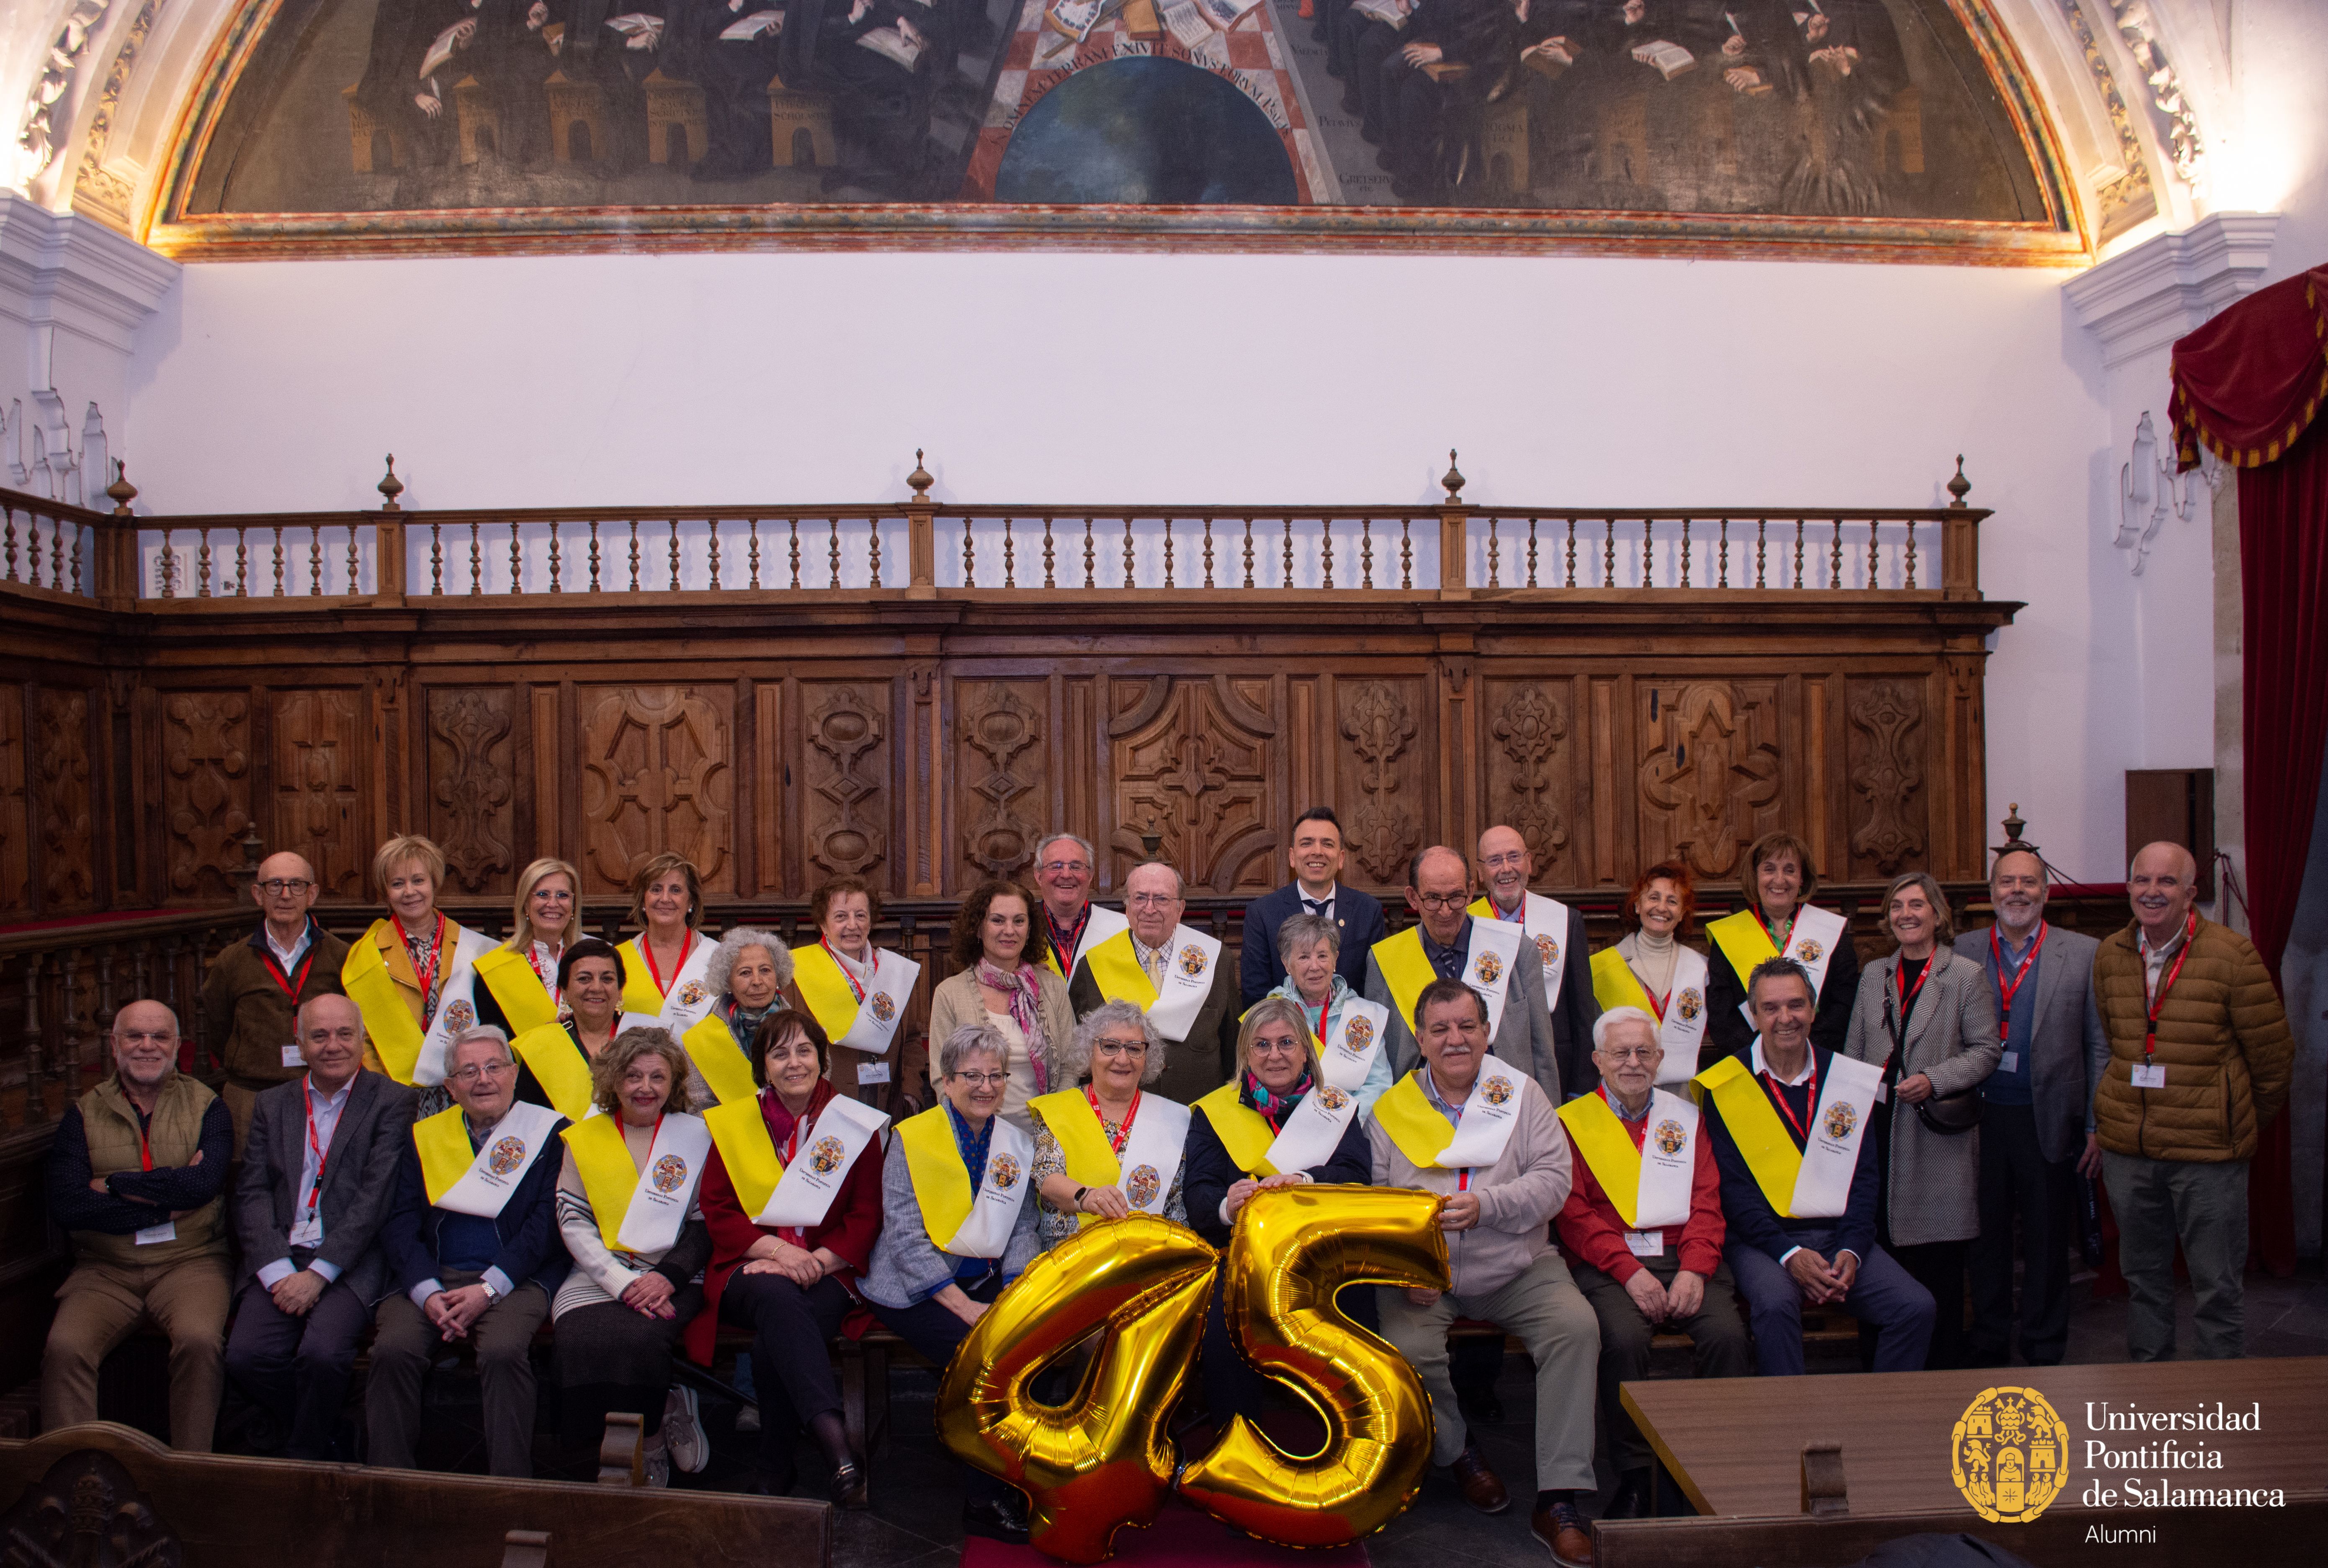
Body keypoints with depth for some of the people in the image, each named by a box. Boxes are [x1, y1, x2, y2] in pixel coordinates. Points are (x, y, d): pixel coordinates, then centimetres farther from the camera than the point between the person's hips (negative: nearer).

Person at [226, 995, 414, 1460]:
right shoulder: (273, 1105, 16)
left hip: (352, 1261, -4)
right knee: (246, 1356, -20)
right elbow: (252, 1194, 7)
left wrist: (318, 1273, -14)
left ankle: (304, 1458, 0)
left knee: (322, 1353, -28)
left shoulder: (392, 1102, 3)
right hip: (280, 1261, 4)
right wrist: (278, 1271, -9)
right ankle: (326, 1444, 5)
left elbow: (375, 1196, -6)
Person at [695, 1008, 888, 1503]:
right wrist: (780, 1251, -13)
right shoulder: (733, 1123, 11)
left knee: (772, 1346, -33)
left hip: (825, 1274, 0)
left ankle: (774, 1476, -20)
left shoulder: (857, 1124, 9)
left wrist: (816, 1261, -14)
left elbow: (866, 1219, 4)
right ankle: (840, 1456, -50)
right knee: (777, 1297, -37)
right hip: (749, 1271, 0)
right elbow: (717, 1211, 4)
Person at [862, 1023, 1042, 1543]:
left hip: (989, 1283, 5)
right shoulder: (911, 1139, -5)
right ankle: (983, 1501, -12)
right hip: (917, 1290, -4)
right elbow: (906, 1237, -12)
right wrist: (964, 1306, -19)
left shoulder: (1017, 1145, 10)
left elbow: (1022, 1230, 9)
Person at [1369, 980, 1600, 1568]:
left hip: (1518, 1268, 1)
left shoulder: (1522, 1094, 5)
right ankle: (1457, 1450, 7)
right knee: (1407, 1348, -27)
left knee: (1577, 1326, -24)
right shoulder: (1391, 1110, 5)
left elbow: (1554, 1178, -5)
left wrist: (1486, 1205, -20)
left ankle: (1559, 1501, -15)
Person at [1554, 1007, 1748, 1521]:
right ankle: (1634, 1479, -15)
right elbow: (1573, 1212, -1)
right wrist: (1629, 1271, -14)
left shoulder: (1685, 1117, 19)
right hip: (1607, 1263, -2)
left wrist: (1694, 1270, -8)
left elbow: (1706, 1203, 10)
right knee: (1624, 1338, -31)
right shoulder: (1573, 1121, 9)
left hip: (1683, 1260, 3)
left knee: (1727, 1334, -26)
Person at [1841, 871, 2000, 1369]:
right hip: (1881, 1127, 4)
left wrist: (1935, 1080, -14)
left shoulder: (1966, 976, -1)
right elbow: (1853, 1049, 17)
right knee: (1884, 1244, 5)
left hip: (1938, 1132, -4)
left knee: (1939, 1257, 0)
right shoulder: (1873, 975, 13)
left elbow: (1986, 1049, -2)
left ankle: (1943, 1365, 12)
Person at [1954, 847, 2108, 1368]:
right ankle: (1988, 1351, 25)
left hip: (2049, 1121, -1)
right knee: (1985, 1238, 11)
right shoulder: (1961, 952, 5)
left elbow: (2100, 1047, 2)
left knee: (2048, 1242, 10)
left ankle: (2044, 1355, 25)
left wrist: (2098, 1127, -2)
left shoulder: (2083, 953, 2)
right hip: (1979, 1119, 1)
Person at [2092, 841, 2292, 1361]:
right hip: (2127, 1148, 4)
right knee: (2143, 1277, 15)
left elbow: (2272, 1054, 1)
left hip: (2209, 1150, -4)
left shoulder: (2233, 956, -9)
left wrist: (2243, 1123, 11)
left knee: (2218, 1286, 4)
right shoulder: (2110, 956, 5)